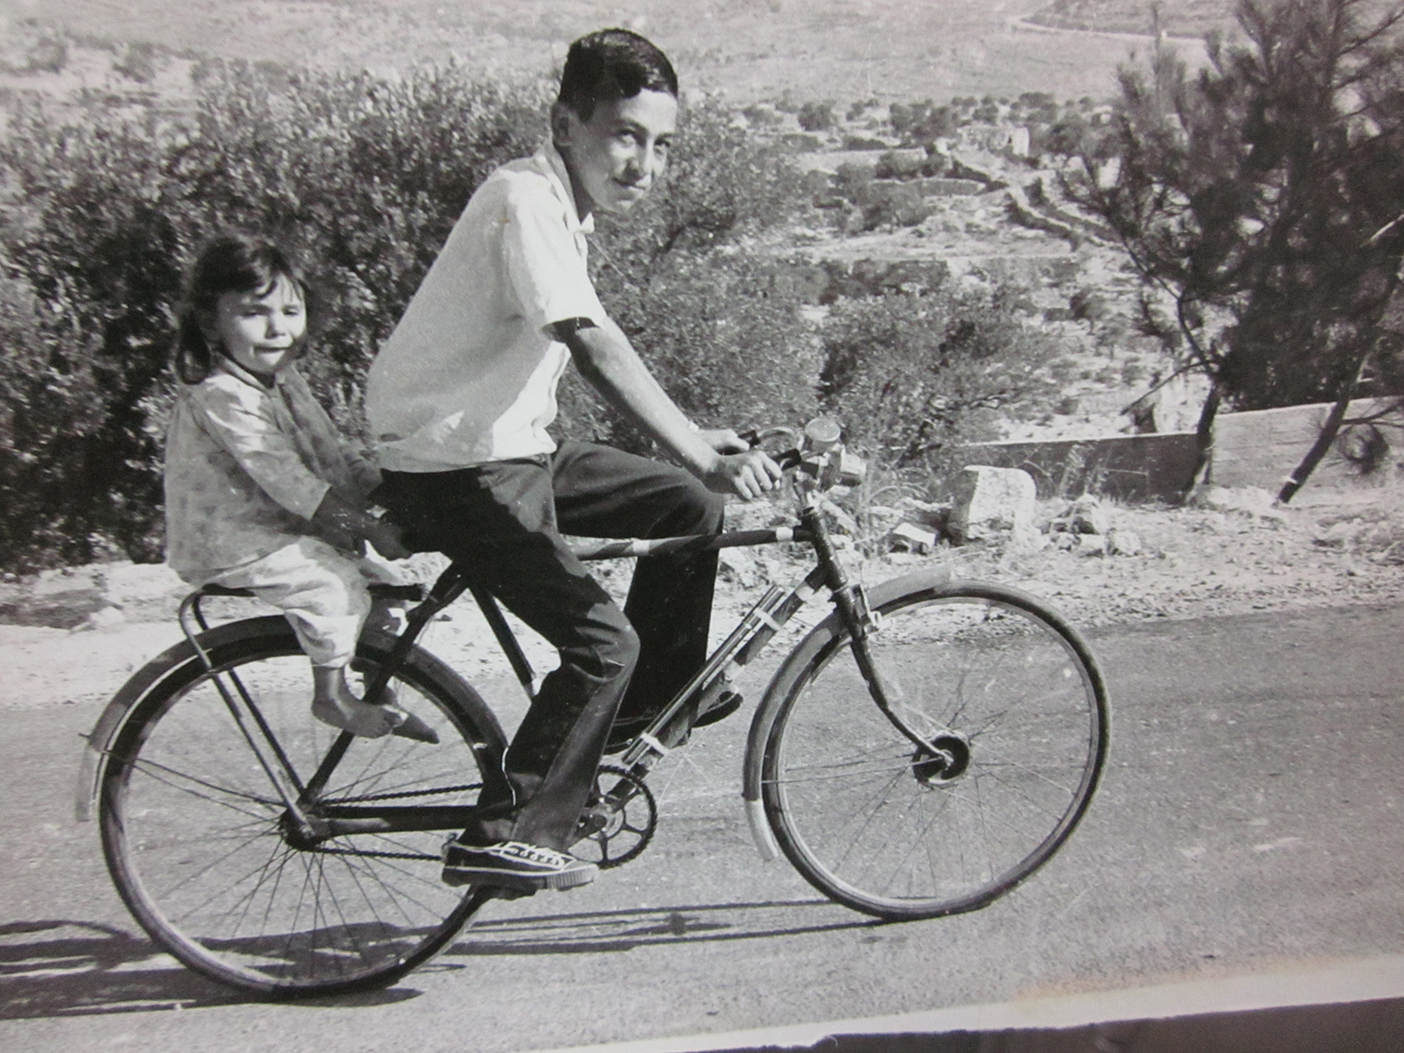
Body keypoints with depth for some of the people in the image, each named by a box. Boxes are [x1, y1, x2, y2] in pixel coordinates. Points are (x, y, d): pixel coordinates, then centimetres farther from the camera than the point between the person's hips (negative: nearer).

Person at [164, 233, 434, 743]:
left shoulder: (285, 380, 8)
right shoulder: (220, 395, -22)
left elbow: (333, 453, 9)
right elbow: (284, 478, -28)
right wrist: (367, 526, -30)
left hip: (280, 526, 9)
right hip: (229, 541, -9)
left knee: (379, 575, 9)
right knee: (336, 582, -26)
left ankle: (377, 690, 23)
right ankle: (331, 695, -9)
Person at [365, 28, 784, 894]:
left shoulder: (562, 206, 12)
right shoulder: (526, 200, -19)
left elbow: (592, 350, 17)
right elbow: (594, 346, -33)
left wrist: (695, 447, 12)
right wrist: (699, 451, -39)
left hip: (512, 448, 9)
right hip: (457, 470, -9)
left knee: (692, 506, 7)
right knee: (604, 640, -12)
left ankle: (647, 704, 21)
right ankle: (504, 840, 0)